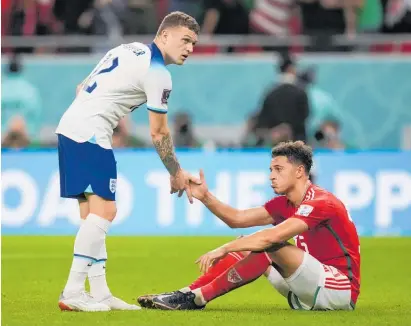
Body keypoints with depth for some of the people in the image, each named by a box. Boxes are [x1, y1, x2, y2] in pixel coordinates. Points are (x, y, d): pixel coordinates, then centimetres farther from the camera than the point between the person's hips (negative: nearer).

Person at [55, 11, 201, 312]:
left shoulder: (128, 50, 19)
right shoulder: (157, 73, -8)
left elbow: (82, 88, 22)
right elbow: (159, 133, -3)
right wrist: (177, 174, 9)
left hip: (69, 127, 10)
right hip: (90, 134, -10)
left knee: (92, 213, 9)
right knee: (103, 210, -12)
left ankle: (99, 294, 10)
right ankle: (72, 293, -16)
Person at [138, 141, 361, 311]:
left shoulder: (320, 203, -18)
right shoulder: (285, 204, 11)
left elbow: (273, 236, -30)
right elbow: (237, 219, 9)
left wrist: (223, 249, -29)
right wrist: (206, 197, -5)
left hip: (342, 289, -9)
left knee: (268, 246, -26)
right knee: (248, 247, 3)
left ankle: (196, 298, -26)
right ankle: (189, 293, -10)